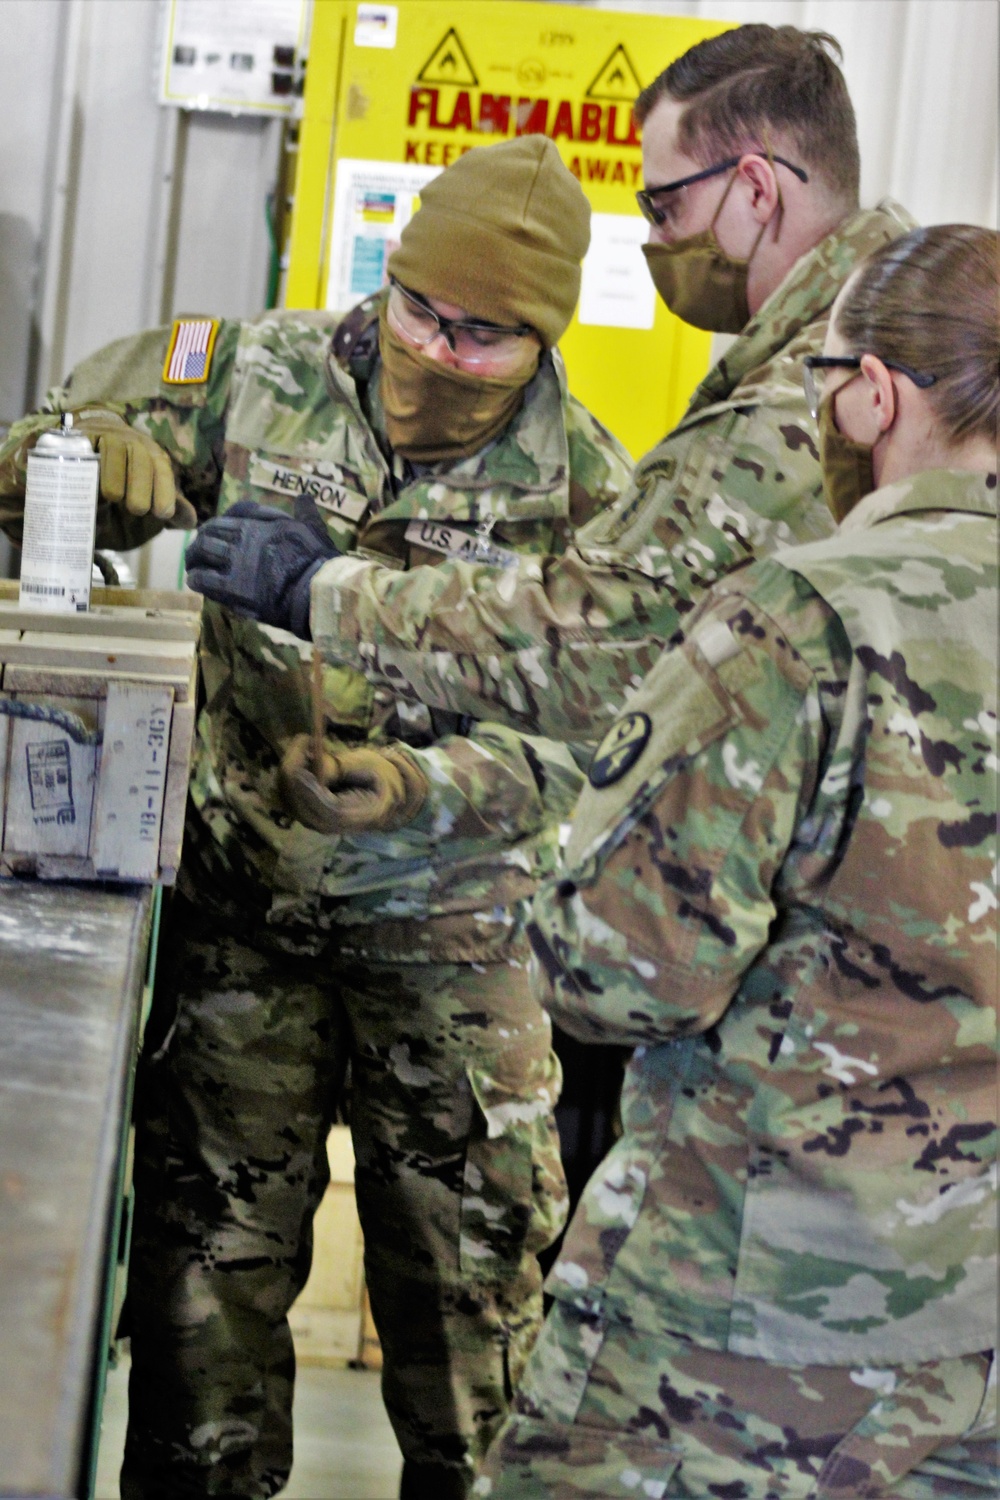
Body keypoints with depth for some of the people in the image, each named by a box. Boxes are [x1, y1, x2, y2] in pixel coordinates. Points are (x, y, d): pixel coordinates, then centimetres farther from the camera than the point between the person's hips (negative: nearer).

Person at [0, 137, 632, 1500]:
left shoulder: (586, 490, -7)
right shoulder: (259, 379, -5)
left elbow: (573, 732, -11)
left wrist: (415, 788, -28)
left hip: (452, 914, -1)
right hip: (246, 886, 1)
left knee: (473, 1239, 8)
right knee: (212, 1227, 7)